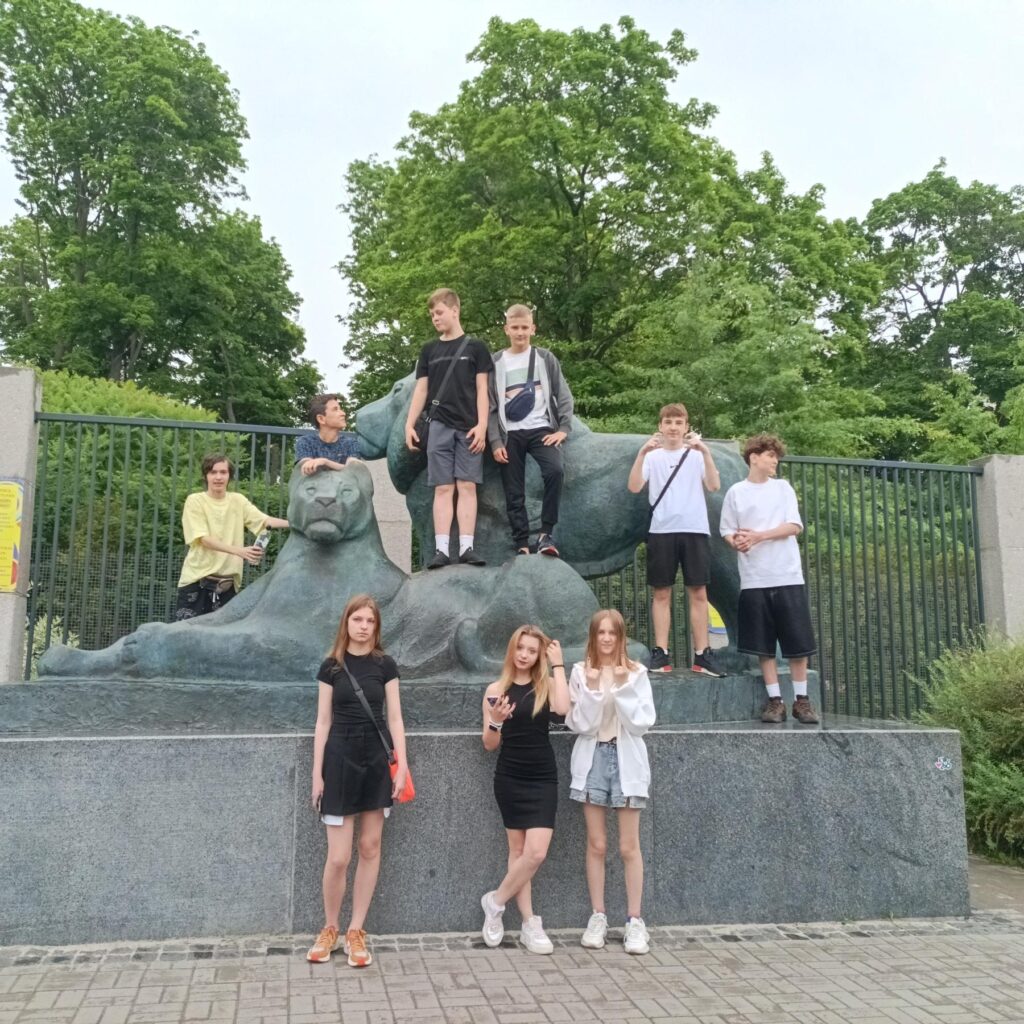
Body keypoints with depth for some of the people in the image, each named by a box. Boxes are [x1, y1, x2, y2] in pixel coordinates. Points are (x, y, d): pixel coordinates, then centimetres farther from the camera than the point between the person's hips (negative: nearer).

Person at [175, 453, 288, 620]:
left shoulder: (238, 501, 7)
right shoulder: (195, 501, -5)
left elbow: (265, 521, -6)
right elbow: (204, 539, -15)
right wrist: (239, 551, -29)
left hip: (228, 583, 3)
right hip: (197, 580, -3)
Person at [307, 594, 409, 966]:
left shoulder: (385, 665, 2)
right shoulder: (331, 666, 1)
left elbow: (394, 718, 2)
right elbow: (323, 722, 3)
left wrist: (402, 765, -5)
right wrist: (317, 772, 0)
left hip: (377, 759, 1)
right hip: (340, 758, -1)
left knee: (370, 847, 6)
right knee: (338, 857, -2)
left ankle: (355, 931, 18)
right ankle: (329, 929, 20)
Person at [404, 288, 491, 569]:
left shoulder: (475, 347, 7)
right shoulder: (429, 350, 15)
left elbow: (482, 389, 3)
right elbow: (421, 390, 14)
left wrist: (482, 425, -7)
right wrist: (409, 424, 6)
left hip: (468, 427, -2)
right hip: (439, 427, 2)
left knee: (467, 486, -5)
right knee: (443, 488, -2)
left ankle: (466, 547, -6)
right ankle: (441, 549, -5)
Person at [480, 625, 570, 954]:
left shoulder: (546, 685, 2)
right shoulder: (496, 689, 1)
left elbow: (563, 708, -21)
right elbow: (490, 744, 2)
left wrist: (558, 664, -12)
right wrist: (495, 721, -20)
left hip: (543, 778, 0)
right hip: (509, 778, 0)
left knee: (536, 852, -8)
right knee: (518, 850, 5)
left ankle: (496, 902, 14)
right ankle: (530, 924, 19)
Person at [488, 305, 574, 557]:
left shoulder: (545, 358, 9)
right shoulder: (496, 363, 10)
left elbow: (563, 395, 7)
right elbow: (491, 406, 7)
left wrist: (563, 428, -7)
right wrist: (495, 441, -3)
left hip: (541, 428, -1)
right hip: (510, 433, 1)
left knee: (554, 470, -27)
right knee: (514, 493, -3)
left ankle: (546, 533, -16)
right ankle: (522, 545, 5)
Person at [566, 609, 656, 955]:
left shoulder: (636, 672, -1)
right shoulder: (581, 672, -1)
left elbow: (642, 722, -8)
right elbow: (580, 724, -6)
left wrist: (623, 688, -17)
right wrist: (592, 691, -18)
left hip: (626, 759, -1)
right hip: (593, 759, 1)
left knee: (629, 846, 3)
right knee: (596, 844, 7)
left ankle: (634, 920, 12)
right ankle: (598, 917, 18)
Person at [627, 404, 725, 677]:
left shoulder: (696, 455, 9)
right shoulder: (653, 456, 9)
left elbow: (714, 485, -6)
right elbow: (634, 487, -6)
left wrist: (705, 451, -18)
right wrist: (642, 453, -17)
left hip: (695, 530, 0)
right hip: (662, 531, 0)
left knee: (698, 593, 0)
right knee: (662, 593, 2)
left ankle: (702, 654, 4)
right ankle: (661, 653, 5)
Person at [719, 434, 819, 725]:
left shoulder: (783, 488, 8)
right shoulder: (736, 492, 5)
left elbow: (794, 526, -2)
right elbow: (728, 531, 6)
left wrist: (758, 536, -13)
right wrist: (736, 542, -17)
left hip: (788, 576, 1)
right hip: (755, 579, 0)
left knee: (798, 642, 0)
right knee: (763, 644, 2)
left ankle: (801, 700, 11)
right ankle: (775, 701, 10)